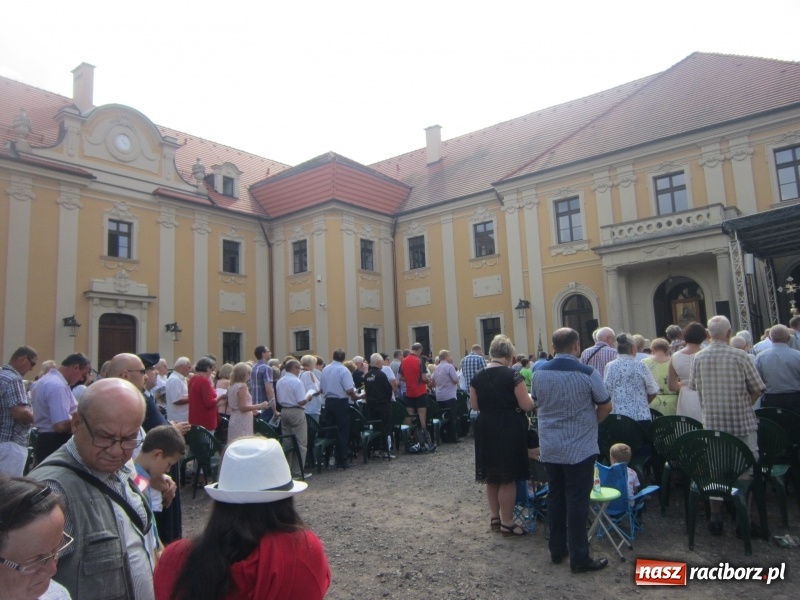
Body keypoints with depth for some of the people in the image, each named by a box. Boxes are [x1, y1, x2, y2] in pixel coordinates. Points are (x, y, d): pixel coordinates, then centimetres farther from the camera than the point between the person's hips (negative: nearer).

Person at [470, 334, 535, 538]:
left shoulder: (477, 377, 0)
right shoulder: (513, 375, -15)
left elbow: (474, 405, 6)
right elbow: (526, 405, -13)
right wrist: (530, 397, 8)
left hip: (486, 430, 6)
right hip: (509, 430, -5)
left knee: (492, 477, 17)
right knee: (508, 478, 5)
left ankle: (494, 517, 30)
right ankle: (507, 523, 14)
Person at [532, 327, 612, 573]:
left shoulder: (539, 373, -3)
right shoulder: (588, 373, -16)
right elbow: (606, 407, -4)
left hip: (549, 447, 4)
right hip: (580, 448, -4)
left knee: (555, 497, 15)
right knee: (577, 501, 3)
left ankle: (557, 550, 26)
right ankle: (579, 558, 12)